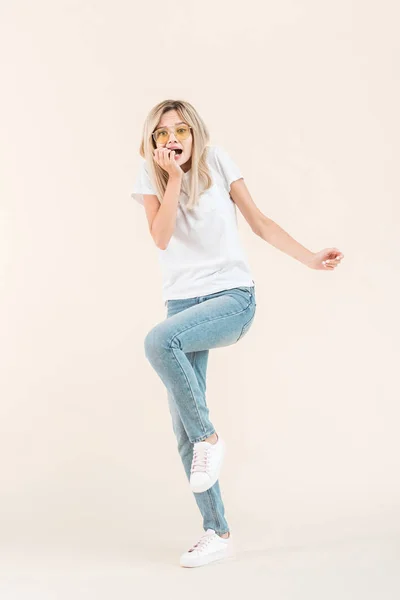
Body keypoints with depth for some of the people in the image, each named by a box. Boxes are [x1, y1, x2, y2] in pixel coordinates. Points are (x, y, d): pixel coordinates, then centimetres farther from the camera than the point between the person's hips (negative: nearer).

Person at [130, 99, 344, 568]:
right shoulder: (150, 177, 5)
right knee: (183, 430, -1)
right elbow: (161, 237, -11)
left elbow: (259, 222, 2)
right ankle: (217, 532, 10)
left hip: (233, 296, -3)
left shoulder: (217, 161, 1)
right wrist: (174, 178, -16)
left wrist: (311, 258, -5)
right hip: (182, 300, 3)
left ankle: (209, 438, -13)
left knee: (159, 340, -33)